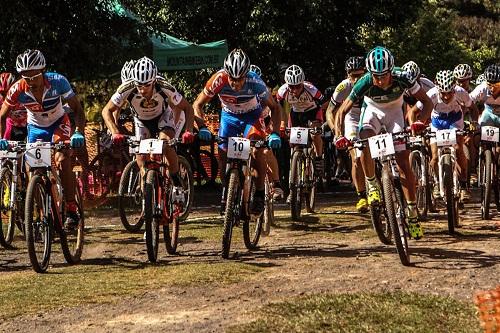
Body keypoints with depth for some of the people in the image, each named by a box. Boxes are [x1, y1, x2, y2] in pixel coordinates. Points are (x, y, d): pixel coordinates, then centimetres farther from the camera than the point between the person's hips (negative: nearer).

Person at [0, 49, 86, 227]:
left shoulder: (57, 82, -31)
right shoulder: (17, 90, -26)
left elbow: (77, 109, -25)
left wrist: (79, 132, -43)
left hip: (58, 123, -2)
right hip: (35, 127, 2)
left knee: (62, 160, -25)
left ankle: (71, 210, -19)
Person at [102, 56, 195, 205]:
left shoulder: (165, 88, -36)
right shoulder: (127, 88, -35)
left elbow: (187, 108, -24)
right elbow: (107, 111, -25)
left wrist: (188, 131, -40)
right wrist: (115, 133, -41)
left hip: (162, 116, -2)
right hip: (142, 121, 2)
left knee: (167, 145, -29)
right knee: (141, 158, -10)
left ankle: (177, 185, -10)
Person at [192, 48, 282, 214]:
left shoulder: (255, 83, -33)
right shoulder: (219, 80, -32)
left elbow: (275, 107, -20)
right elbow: (197, 105, -20)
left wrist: (275, 133, -33)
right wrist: (202, 128, -37)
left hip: (251, 115, -2)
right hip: (229, 115, 2)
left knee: (257, 150, -25)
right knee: (223, 153, -10)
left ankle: (259, 194, -12)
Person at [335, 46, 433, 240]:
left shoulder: (402, 78, -33)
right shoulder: (364, 84, -32)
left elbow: (427, 102, -23)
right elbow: (343, 111, -22)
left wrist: (420, 121, -42)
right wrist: (339, 135, -38)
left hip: (394, 113, 0)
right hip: (373, 111, 0)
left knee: (403, 163, -10)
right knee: (364, 145, -32)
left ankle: (413, 214, -2)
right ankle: (372, 185, -7)